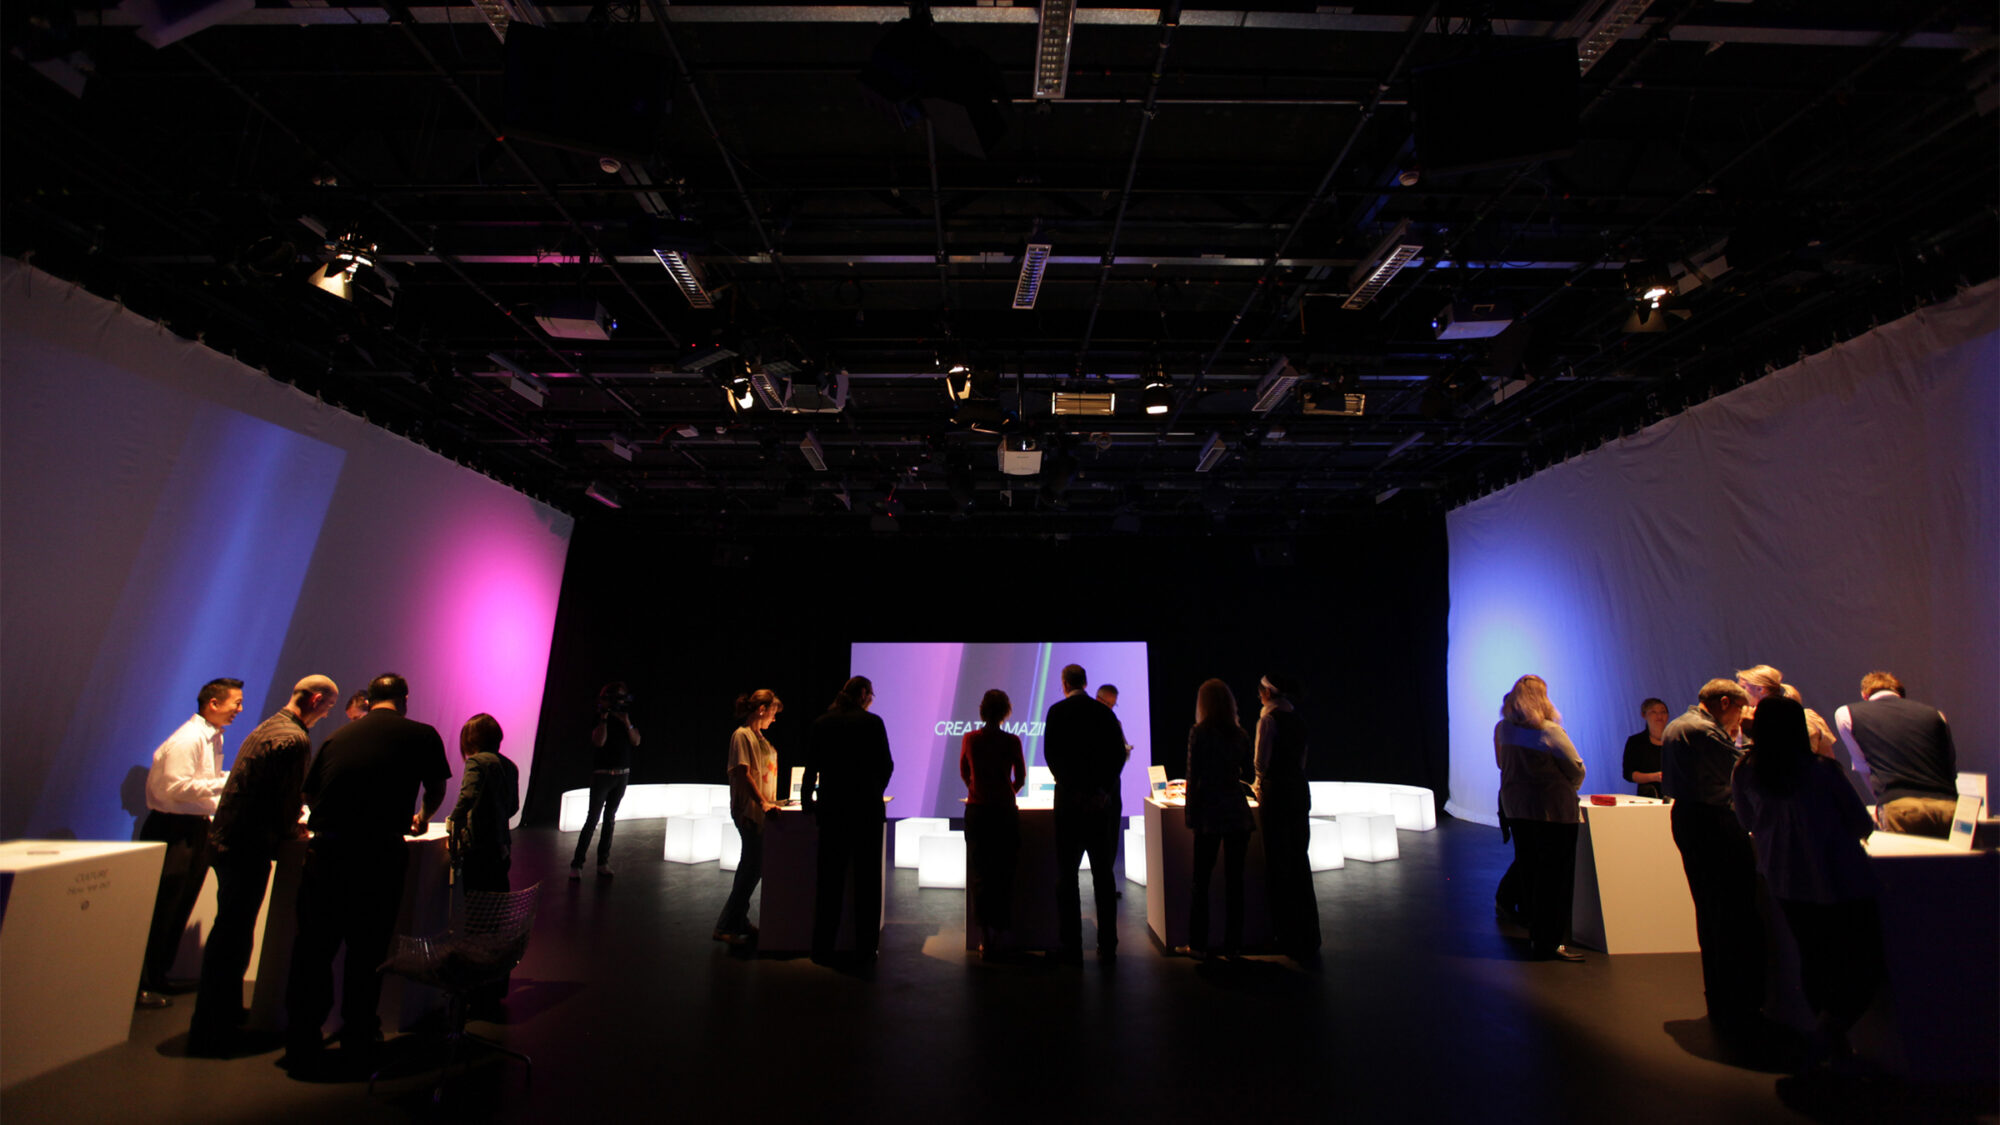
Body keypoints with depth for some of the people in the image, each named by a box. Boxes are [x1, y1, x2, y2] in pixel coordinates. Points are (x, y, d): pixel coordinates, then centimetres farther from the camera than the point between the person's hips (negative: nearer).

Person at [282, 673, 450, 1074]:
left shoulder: (338, 735, 12)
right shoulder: (423, 735, 5)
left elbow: (309, 793, 19)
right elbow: (436, 791, 16)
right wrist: (421, 818, 38)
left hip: (326, 850, 3)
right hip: (379, 855, -2)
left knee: (313, 949, 16)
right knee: (367, 951, 12)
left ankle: (302, 1047, 25)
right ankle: (358, 1047, 25)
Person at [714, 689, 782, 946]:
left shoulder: (760, 737, 17)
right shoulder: (742, 735, -11)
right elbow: (743, 774, -18)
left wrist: (771, 802, 14)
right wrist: (763, 802, -24)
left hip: (762, 811, 9)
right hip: (749, 811, -9)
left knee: (752, 867, 12)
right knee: (752, 868, -5)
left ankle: (739, 924, 22)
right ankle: (726, 927, 6)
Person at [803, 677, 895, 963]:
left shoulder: (821, 724, 3)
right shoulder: (873, 722, -5)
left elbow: (812, 768, 4)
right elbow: (886, 765, 0)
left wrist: (807, 801, 16)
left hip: (832, 809, 2)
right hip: (867, 809, -2)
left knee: (829, 878, 11)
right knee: (867, 878, 8)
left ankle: (822, 947, 16)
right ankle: (866, 948, 13)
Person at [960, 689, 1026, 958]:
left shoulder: (969, 739, -1)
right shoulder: (1011, 741, -7)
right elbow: (1020, 778, 2)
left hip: (976, 811, 2)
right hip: (1004, 812, -2)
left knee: (979, 874, 10)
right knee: (1003, 875, 8)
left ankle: (985, 940, 10)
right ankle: (997, 938, 10)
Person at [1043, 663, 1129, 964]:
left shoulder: (1057, 711, -3)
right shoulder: (1105, 712, 6)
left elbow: (1051, 753, -9)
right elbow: (1120, 753, -1)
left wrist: (1073, 789, -6)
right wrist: (1104, 789, -5)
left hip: (1071, 800, -3)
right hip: (1103, 800, 3)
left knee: (1067, 873, 5)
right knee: (1104, 873, 11)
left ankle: (1071, 948, 6)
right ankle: (1107, 947, 15)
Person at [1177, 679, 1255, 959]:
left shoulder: (1199, 732, -8)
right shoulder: (1240, 734, 5)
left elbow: (1193, 777, -9)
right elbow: (1250, 774, 12)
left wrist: (1191, 816, -3)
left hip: (1210, 813, -4)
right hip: (1238, 814, 4)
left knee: (1201, 881, 4)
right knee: (1234, 879, 9)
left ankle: (1198, 944, 8)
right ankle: (1233, 943, 15)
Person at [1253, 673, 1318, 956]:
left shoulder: (1269, 719, -13)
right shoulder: (1297, 719, 9)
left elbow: (1262, 761, -14)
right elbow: (1302, 759, 14)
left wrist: (1260, 783, 5)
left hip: (1276, 794, -7)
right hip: (1300, 790, 7)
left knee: (1279, 864, 2)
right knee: (1300, 861, 16)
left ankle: (1290, 937, 9)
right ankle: (1308, 935, 25)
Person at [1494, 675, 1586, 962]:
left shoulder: (1502, 729, 1)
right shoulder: (1550, 731, -16)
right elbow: (1577, 770, -5)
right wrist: (1568, 790, 14)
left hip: (1517, 809, 6)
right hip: (1554, 809, -6)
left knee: (1529, 874, 16)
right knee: (1555, 877, 4)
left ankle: (1535, 937, 25)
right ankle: (1549, 944, 9)